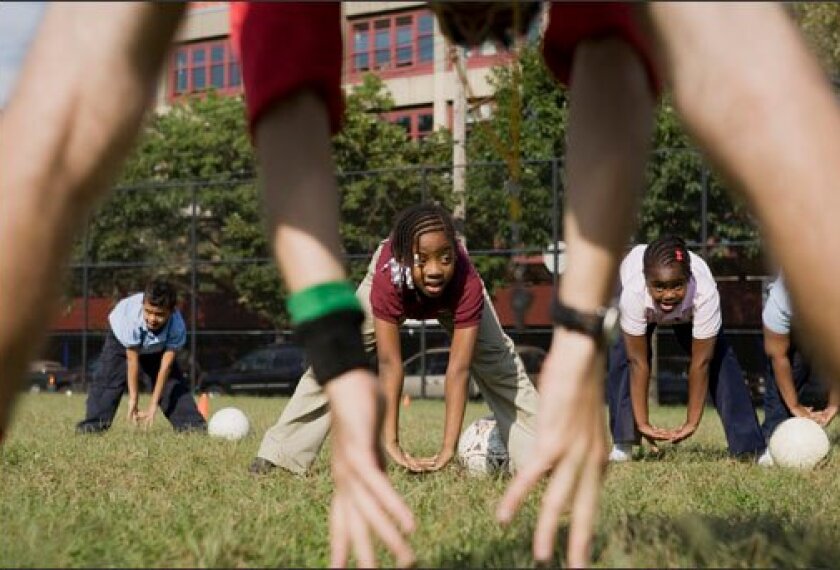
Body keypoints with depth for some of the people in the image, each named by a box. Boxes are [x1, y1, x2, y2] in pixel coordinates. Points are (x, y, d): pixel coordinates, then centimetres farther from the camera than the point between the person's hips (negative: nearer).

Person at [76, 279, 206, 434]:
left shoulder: (177, 327, -38)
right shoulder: (131, 318, -44)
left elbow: (166, 365, -34)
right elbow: (132, 360, -36)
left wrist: (153, 404, -32)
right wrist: (133, 399, -32)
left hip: (157, 348, 2)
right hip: (122, 340, -2)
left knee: (174, 380, -8)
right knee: (107, 379, -18)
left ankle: (192, 424, -5)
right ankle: (93, 425, -19)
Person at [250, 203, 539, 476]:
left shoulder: (469, 285, -45)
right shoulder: (388, 279, -45)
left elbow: (458, 368, -45)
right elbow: (389, 363, -44)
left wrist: (449, 447, -49)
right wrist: (390, 442, -47)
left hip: (453, 290, 0)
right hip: (396, 288, 0)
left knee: (498, 360, -8)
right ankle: (278, 454, -6)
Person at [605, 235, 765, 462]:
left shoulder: (705, 292, -45)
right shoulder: (633, 292, -45)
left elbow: (701, 363, -36)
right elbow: (638, 362, -37)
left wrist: (692, 422, -32)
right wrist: (642, 423, -34)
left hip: (688, 311, 0)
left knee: (719, 358, -15)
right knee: (622, 356, -21)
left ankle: (751, 447, -11)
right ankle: (623, 445, -12)